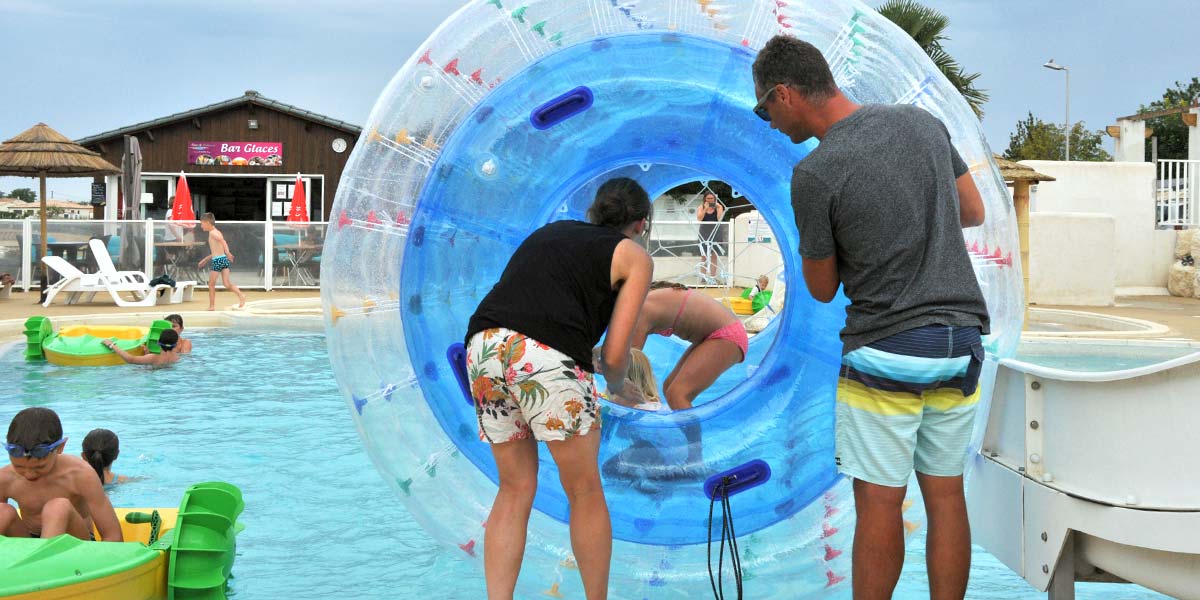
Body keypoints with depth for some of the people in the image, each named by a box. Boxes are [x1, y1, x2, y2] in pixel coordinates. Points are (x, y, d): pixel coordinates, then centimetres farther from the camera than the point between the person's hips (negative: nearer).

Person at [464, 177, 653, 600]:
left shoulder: (549, 231, 30)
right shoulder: (634, 256, 16)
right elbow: (614, 354, 8)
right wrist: (618, 387, 30)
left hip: (484, 344, 5)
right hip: (547, 356, -5)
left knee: (515, 489, 16)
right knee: (584, 491, 12)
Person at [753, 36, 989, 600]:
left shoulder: (815, 174, -14)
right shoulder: (922, 122, 4)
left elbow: (822, 288, -2)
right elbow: (973, 212, 17)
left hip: (886, 350, -6)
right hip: (961, 341, 6)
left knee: (879, 502, 2)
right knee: (945, 495, 11)